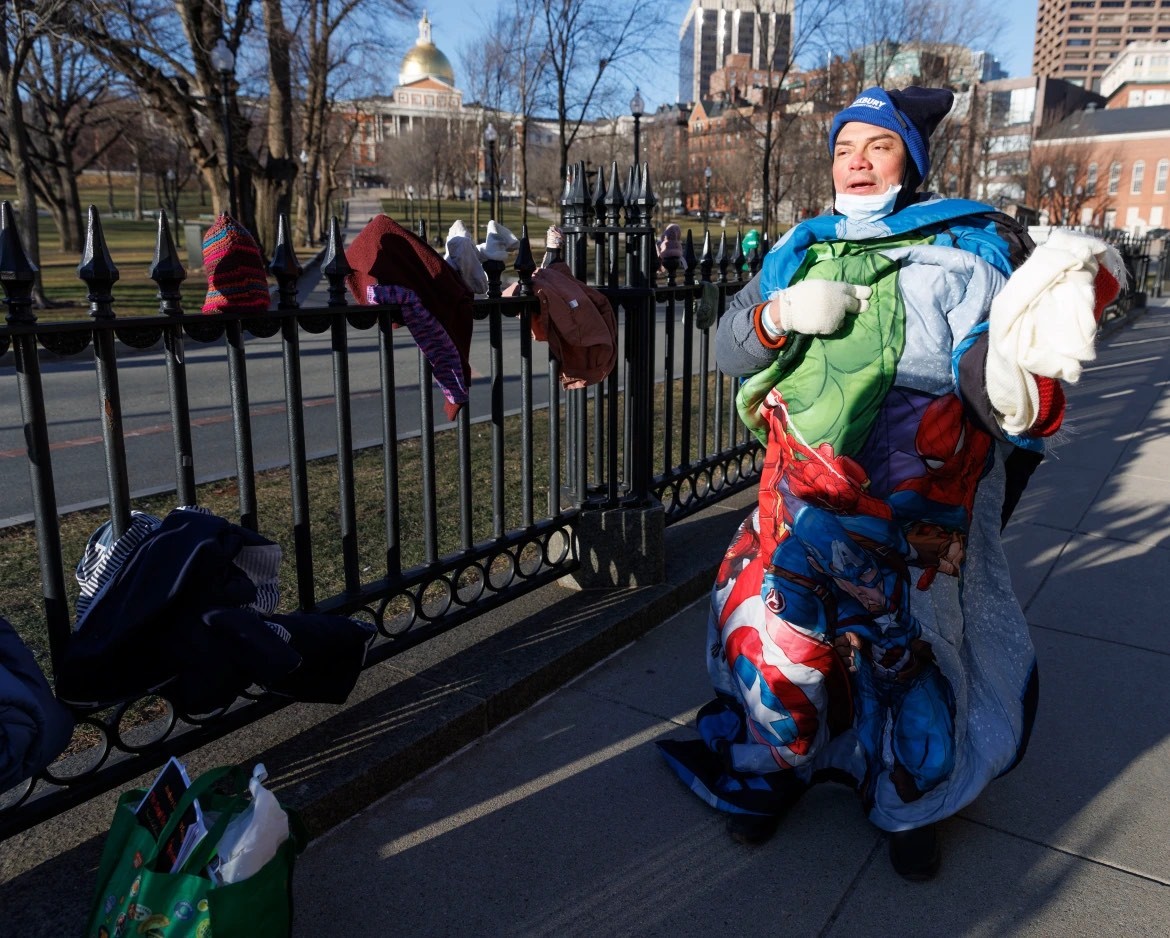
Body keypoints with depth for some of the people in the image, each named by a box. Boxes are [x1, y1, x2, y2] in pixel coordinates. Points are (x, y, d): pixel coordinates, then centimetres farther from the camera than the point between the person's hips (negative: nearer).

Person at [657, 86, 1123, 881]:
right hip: (800, 503, 4)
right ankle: (776, 771, 40)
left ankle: (914, 805, 39)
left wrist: (1017, 389, -41)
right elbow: (729, 348, 6)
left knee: (913, 656, 10)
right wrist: (777, 315, -14)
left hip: (910, 517, -3)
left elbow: (984, 358, -18)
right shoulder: (802, 249, 8)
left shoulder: (965, 249, -5)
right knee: (774, 644, 11)